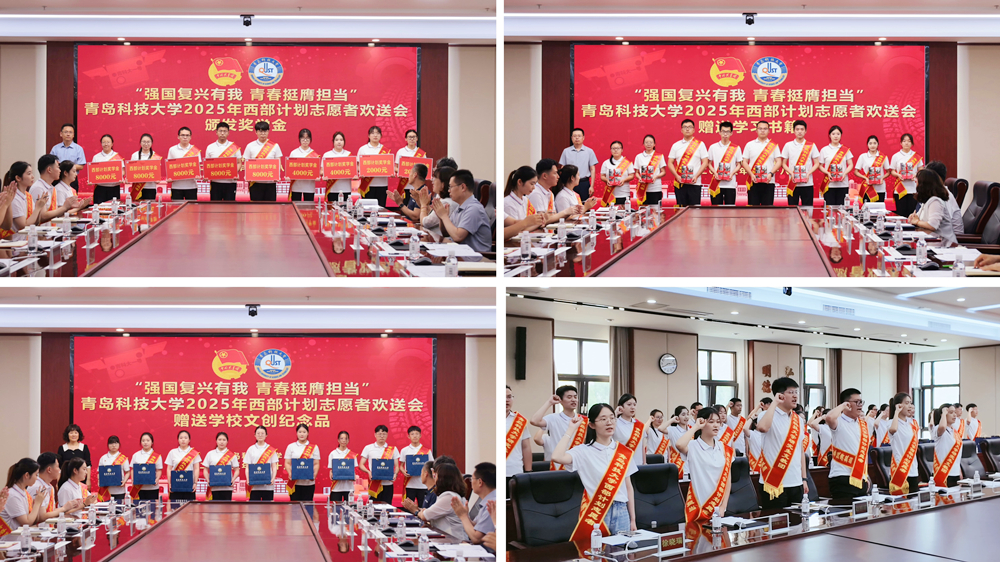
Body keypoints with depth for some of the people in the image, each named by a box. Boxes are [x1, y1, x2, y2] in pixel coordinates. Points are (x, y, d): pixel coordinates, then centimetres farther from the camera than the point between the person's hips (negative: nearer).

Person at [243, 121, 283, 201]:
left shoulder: (275, 146, 5)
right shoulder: (250, 146, 5)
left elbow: (278, 164, 6)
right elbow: (246, 164, 6)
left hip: (270, 182, 0)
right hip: (255, 182, 0)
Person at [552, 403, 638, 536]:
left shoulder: (624, 451, 7)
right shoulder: (584, 451, -5)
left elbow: (628, 487, 11)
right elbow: (557, 457, -24)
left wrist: (633, 520, 9)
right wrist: (571, 429, -13)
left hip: (621, 512, 4)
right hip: (596, 513, -4)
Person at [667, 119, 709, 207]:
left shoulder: (700, 144, 5)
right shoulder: (676, 145, 10)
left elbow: (705, 162, 1)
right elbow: (670, 163, 9)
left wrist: (696, 176, -12)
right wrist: (677, 176, -7)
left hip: (694, 183, -2)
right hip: (679, 183, 2)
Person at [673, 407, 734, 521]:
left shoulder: (724, 449, 7)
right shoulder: (693, 446, -9)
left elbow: (727, 479, 8)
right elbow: (679, 445, -33)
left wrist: (723, 506, -1)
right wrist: (696, 427, -19)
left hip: (719, 505, 5)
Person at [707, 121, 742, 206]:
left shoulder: (736, 148, 4)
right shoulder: (713, 147, 6)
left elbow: (738, 165, 8)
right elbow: (709, 164, 9)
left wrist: (732, 173, -9)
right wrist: (715, 173, -8)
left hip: (730, 184, 0)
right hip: (716, 184, 0)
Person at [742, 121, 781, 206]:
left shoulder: (773, 146, 10)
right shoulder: (750, 145, 10)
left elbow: (778, 162, 4)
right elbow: (744, 162, 6)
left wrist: (771, 173, -12)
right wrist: (751, 174, -9)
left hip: (768, 182, 0)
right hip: (753, 183, 0)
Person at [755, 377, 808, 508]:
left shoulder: (798, 419, 14)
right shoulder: (770, 415, -6)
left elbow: (801, 451, 18)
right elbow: (762, 427, -31)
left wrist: (804, 479, 15)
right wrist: (774, 402, -20)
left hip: (796, 483, 6)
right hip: (774, 484, -6)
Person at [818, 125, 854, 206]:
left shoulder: (846, 150, 9)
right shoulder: (824, 150, 6)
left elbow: (851, 165, 8)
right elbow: (820, 166, 6)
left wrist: (845, 173, -10)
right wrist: (827, 173, -12)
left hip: (843, 184, 1)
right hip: (829, 185, -1)